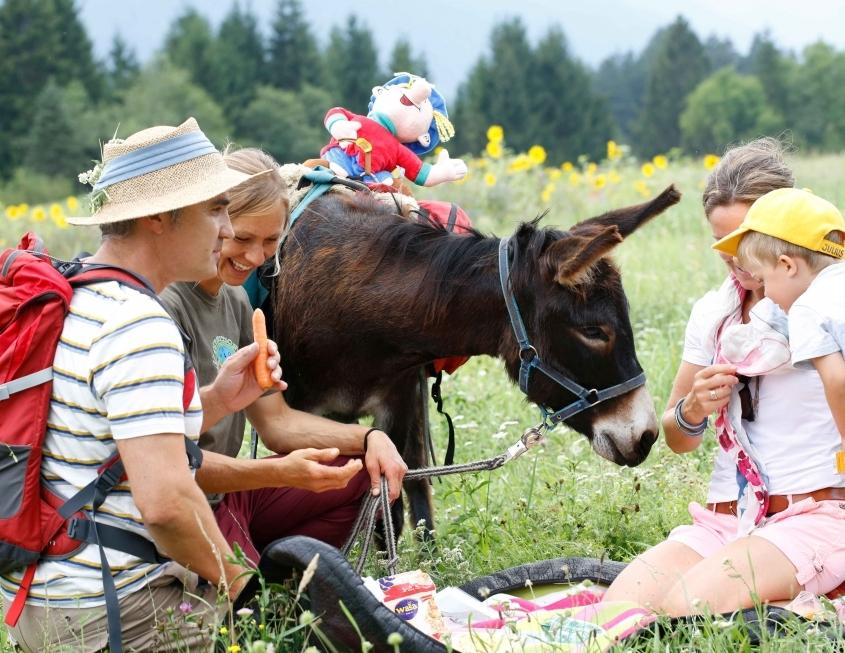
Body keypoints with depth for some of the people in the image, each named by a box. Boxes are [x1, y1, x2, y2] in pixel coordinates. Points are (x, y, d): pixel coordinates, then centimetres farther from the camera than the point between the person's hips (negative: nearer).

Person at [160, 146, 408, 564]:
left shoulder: (235, 300, 10)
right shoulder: (165, 305, -19)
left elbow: (275, 420, 14)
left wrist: (367, 438, -2)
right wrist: (279, 473, -32)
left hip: (227, 495, 9)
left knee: (369, 471, 8)